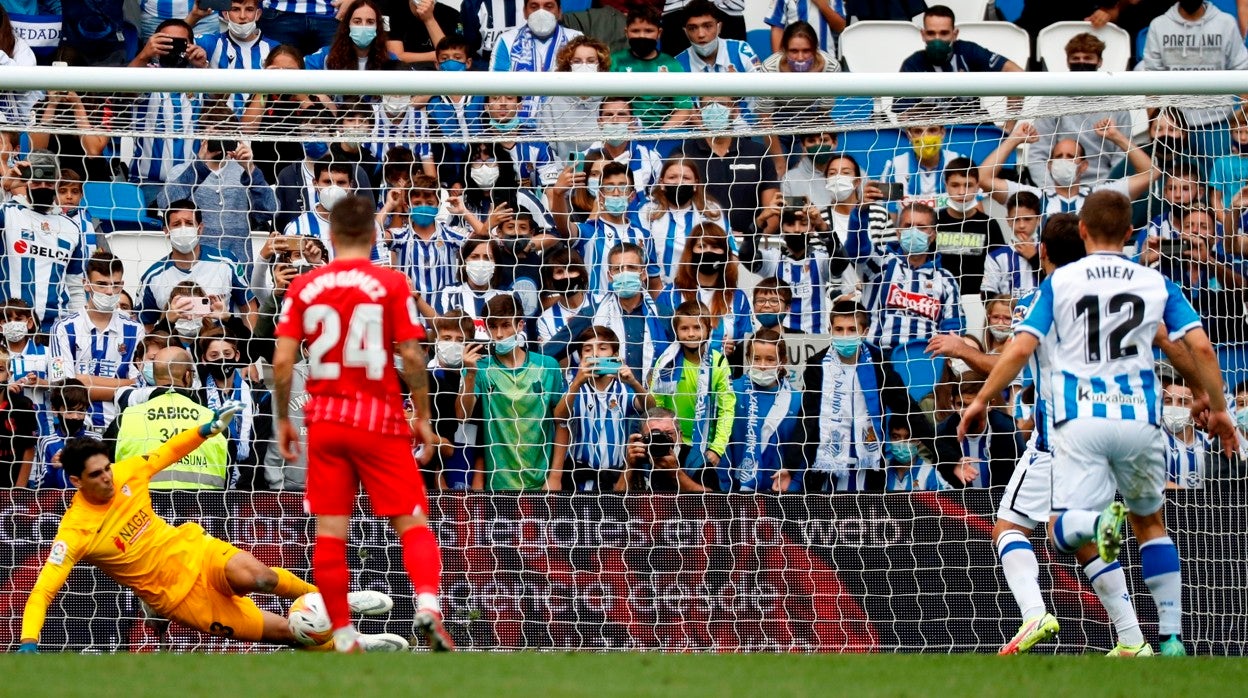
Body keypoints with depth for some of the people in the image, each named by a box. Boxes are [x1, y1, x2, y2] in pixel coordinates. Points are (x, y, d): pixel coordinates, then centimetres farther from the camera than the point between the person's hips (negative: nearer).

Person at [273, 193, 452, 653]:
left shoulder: (304, 287, 3)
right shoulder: (391, 284, -4)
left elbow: (282, 360, -1)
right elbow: (411, 356, -7)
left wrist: (283, 420, 10)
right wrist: (423, 415, 4)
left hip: (324, 420, 2)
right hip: (380, 419, -2)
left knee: (330, 530, 5)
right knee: (412, 521, 2)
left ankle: (343, 635, 5)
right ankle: (427, 605, -21)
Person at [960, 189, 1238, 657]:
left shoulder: (1060, 282, 4)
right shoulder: (1155, 284, 8)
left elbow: (1020, 349, -3)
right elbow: (1200, 347, 0)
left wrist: (980, 401, 7)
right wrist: (1218, 409, 13)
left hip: (1080, 420, -2)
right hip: (1139, 419, 2)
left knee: (1064, 532, 1)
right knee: (1150, 521, 21)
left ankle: (1100, 519, -37)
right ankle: (1171, 636, 11)